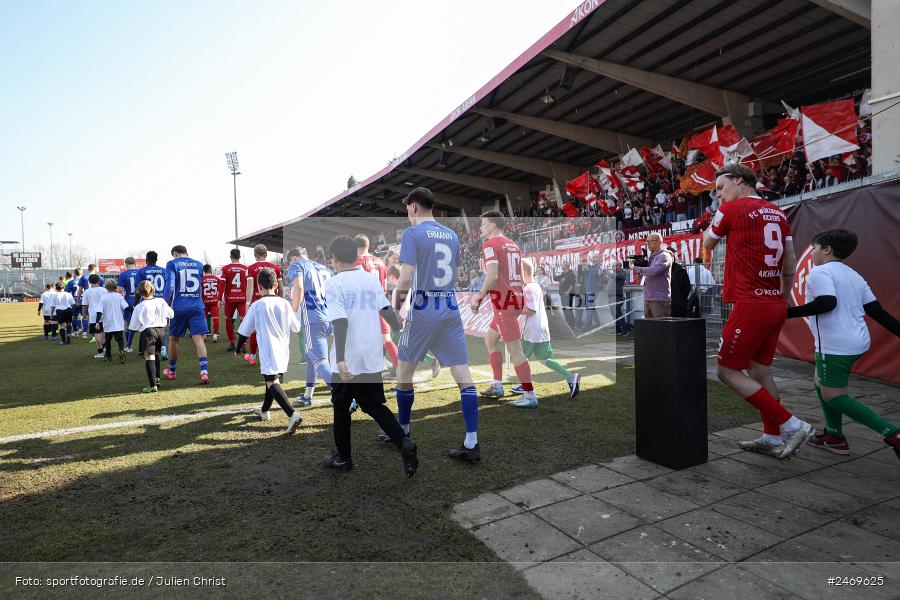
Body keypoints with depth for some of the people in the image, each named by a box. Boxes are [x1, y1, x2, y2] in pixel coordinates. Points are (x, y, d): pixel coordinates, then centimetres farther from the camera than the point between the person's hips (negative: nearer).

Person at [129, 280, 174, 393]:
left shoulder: (139, 307, -4)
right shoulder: (161, 301, 5)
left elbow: (133, 326, -1)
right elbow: (171, 314, 17)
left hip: (147, 331, -5)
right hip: (161, 330, 5)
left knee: (149, 358, -6)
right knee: (156, 355, 22)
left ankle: (152, 385, -10)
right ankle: (157, 378, 25)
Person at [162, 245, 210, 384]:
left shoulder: (172, 264, -1)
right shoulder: (199, 265, 11)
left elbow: (170, 287, -10)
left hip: (179, 307, -2)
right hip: (197, 307, 2)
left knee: (174, 339, 15)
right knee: (199, 338, -4)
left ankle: (172, 371, 32)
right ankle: (204, 372, -19)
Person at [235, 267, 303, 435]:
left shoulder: (257, 305, -8)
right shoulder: (285, 303, 2)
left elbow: (244, 331, 0)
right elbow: (296, 327, 10)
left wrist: (238, 349, 16)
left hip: (268, 352, -6)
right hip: (283, 351, 6)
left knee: (272, 382, -11)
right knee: (273, 379, 23)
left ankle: (292, 415, -29)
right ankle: (264, 411, 40)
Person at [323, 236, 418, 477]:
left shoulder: (334, 284, -10)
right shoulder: (371, 280, 5)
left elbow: (340, 322, -20)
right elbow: (387, 311, 4)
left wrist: (340, 359, -23)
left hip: (347, 361, -5)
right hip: (372, 358, 5)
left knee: (341, 406, 14)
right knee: (374, 405, 14)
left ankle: (342, 457, 27)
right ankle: (404, 442, -4)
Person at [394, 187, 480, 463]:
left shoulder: (412, 233, -6)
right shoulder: (451, 234, 12)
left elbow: (406, 277, -16)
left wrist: (396, 302, 1)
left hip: (423, 310, -5)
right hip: (451, 309, 5)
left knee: (404, 371, 15)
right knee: (463, 375, 2)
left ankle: (402, 430, 29)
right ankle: (471, 444, 4)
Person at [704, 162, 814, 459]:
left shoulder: (731, 208, -8)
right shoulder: (778, 213, 14)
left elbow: (708, 243, 8)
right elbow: (790, 265, 15)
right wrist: (783, 300, 23)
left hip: (750, 304, -8)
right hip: (776, 304, 8)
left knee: (729, 371, -1)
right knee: (760, 371, 15)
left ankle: (791, 425, -2)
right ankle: (772, 438, 22)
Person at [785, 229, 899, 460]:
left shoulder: (820, 272, -9)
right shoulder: (854, 275, 18)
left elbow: (827, 303, -25)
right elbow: (877, 311, 14)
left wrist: (789, 312, -20)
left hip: (835, 345, -9)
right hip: (857, 342, 9)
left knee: (833, 395, 0)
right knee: (821, 380, 21)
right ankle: (834, 436, 23)